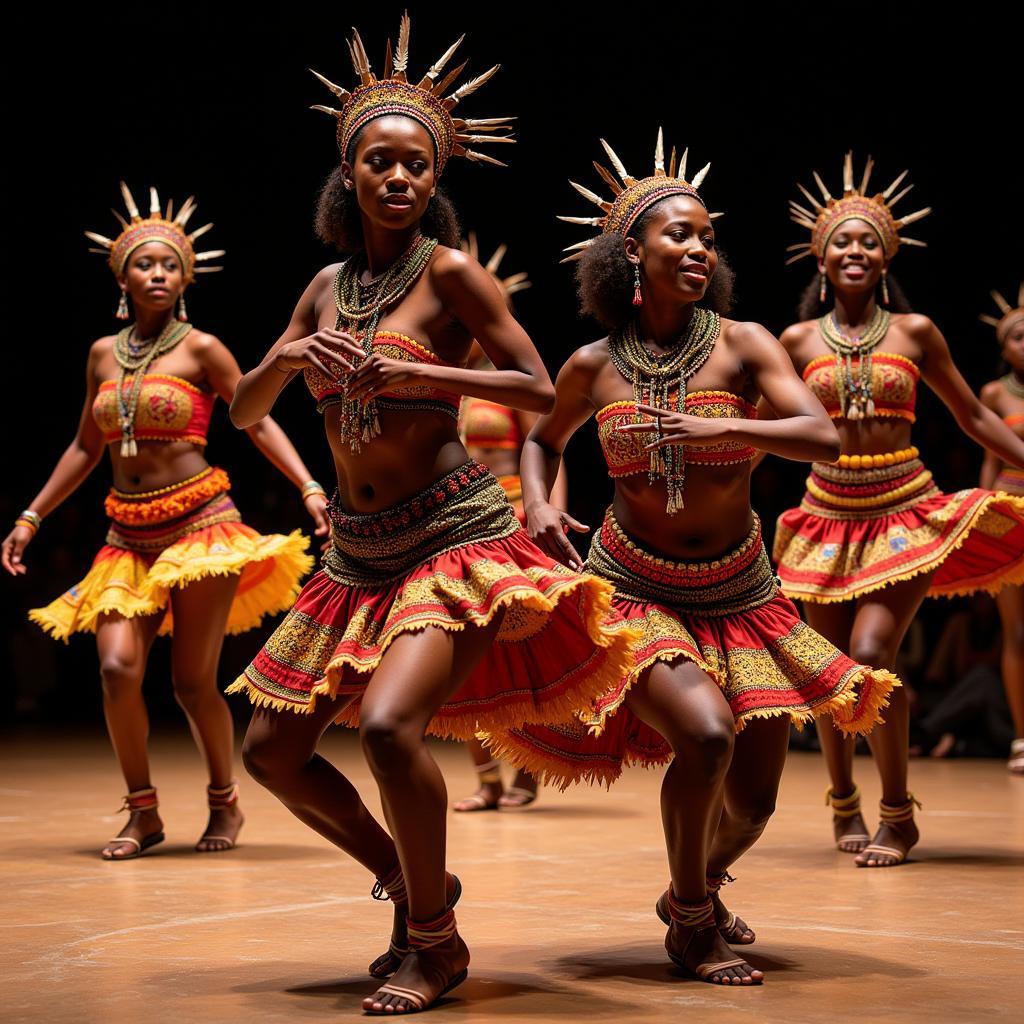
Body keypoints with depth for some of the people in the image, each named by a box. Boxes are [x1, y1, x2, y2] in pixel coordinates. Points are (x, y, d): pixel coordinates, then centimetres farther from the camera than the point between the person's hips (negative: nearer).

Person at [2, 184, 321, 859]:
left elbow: (259, 423, -4)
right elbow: (86, 448, 21)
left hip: (200, 524, -4)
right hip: (129, 537, 4)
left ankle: (225, 803, 22)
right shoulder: (103, 354, 12)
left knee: (194, 682, -2)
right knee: (118, 668, -13)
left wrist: (310, 488, -17)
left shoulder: (201, 349, -2)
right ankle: (144, 814, 5)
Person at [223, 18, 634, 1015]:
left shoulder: (448, 271, -6)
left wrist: (419, 375, -20)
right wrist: (287, 356, -7)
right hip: (359, 551, 7)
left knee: (388, 723, -27)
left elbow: (539, 389, -11)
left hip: (455, 533, -7)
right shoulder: (328, 286, 10)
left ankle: (436, 940, -5)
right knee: (272, 749, 7)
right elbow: (244, 411, 14)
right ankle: (408, 881, 27)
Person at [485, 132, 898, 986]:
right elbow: (544, 438, 18)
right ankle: (691, 925, -1)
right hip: (635, 589, -2)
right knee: (705, 734, -28)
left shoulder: (741, 344, -8)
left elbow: (824, 439, -21)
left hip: (741, 597, 2)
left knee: (752, 801, 4)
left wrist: (723, 428, -35)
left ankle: (698, 888, 41)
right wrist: (538, 505, -2)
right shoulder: (595, 366, -3)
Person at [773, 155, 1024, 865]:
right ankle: (843, 802, 28)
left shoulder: (915, 332, 3)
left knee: (872, 654, -16)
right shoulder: (799, 341, 5)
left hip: (905, 511, -2)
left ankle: (899, 815, 0)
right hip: (829, 514, 2)